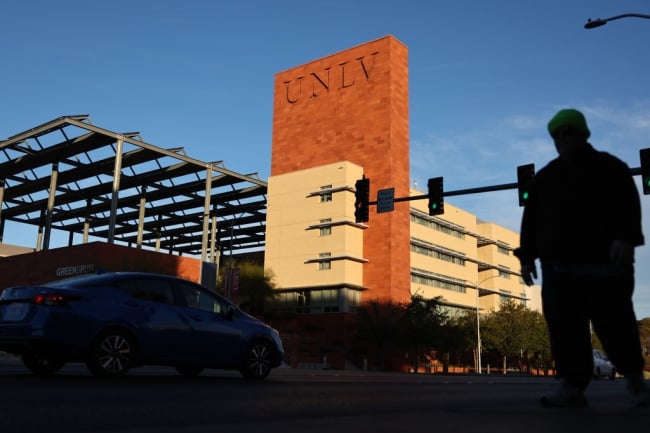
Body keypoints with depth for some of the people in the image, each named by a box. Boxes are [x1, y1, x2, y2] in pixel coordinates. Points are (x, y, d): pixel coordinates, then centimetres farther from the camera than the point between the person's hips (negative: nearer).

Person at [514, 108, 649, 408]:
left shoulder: (608, 167, 9)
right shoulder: (544, 177, 21)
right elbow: (531, 219, 18)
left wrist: (624, 238, -21)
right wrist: (527, 256, 10)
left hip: (602, 260, -4)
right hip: (558, 265, 4)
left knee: (614, 322, -2)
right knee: (563, 326, -5)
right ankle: (572, 384, -3)